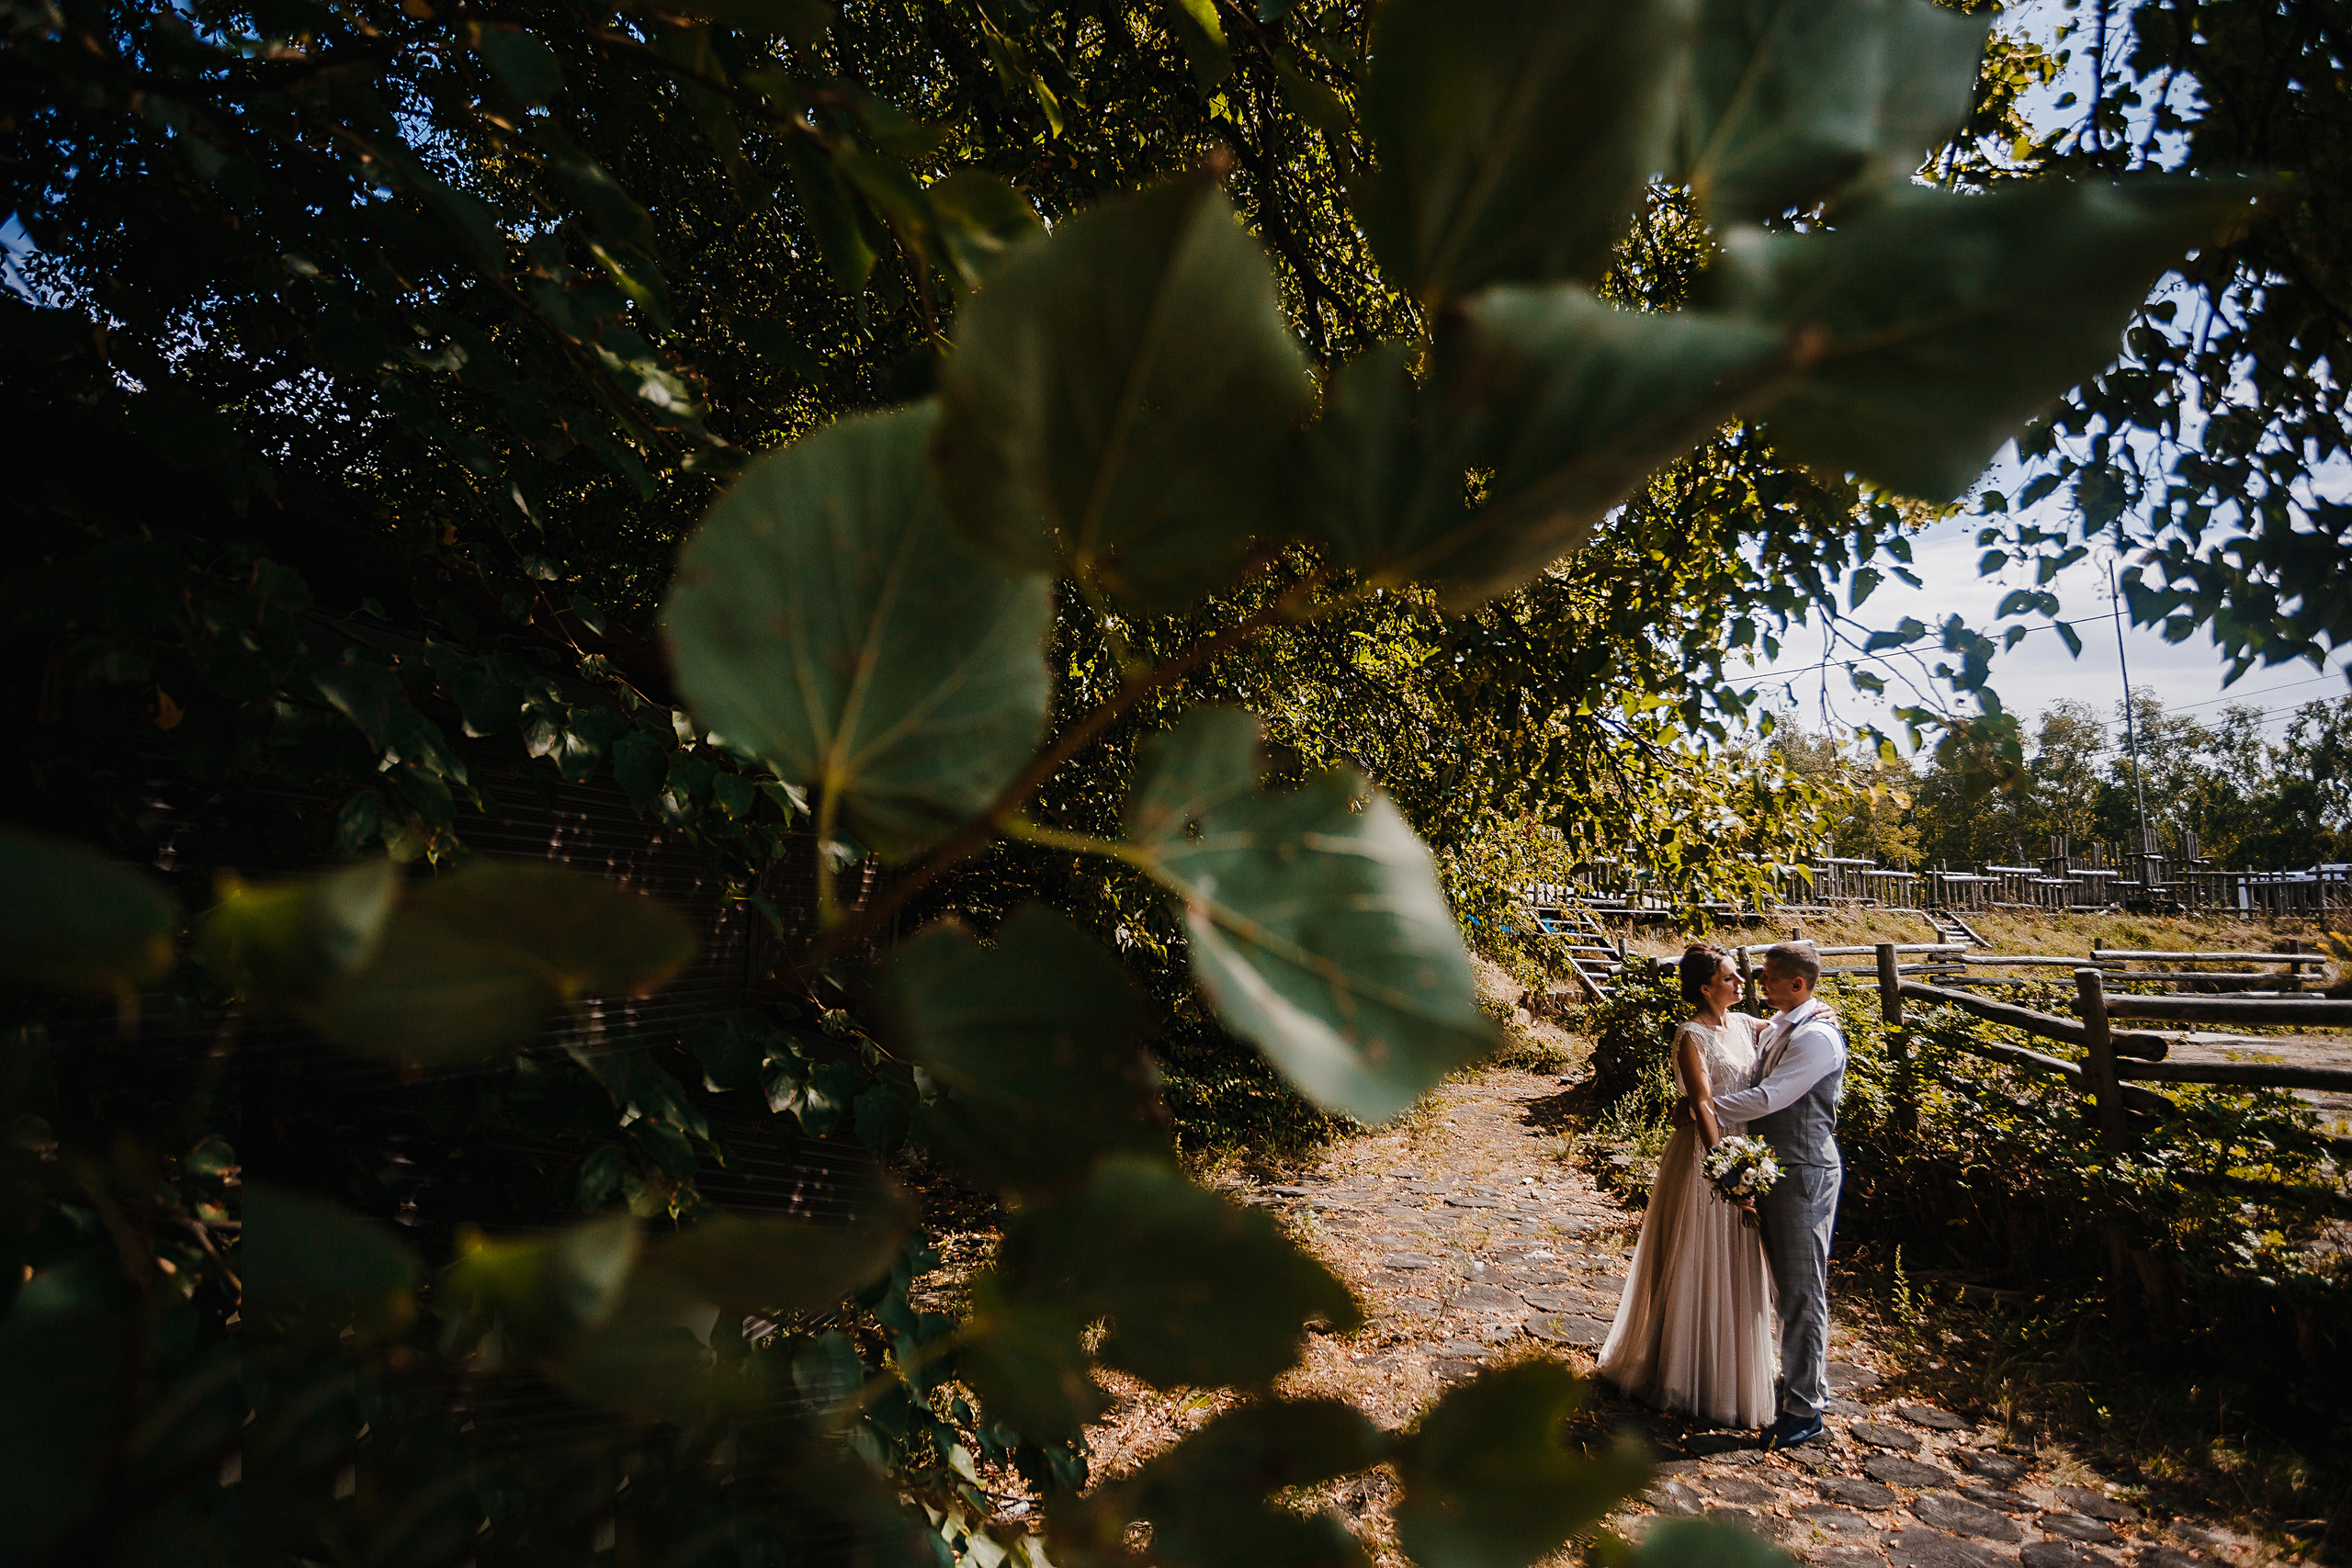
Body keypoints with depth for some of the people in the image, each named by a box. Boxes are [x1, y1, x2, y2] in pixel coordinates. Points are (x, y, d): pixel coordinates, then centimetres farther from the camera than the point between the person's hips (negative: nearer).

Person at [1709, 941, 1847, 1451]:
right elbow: (1752, 1080, 21)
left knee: (1802, 1289, -1)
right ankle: (1801, 1377, 36)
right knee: (1782, 1283, 20)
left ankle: (1805, 1408, 10)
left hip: (1805, 1173, -9)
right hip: (1773, 1165, 9)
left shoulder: (1818, 1037, -21)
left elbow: (1767, 1099, -25)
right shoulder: (1776, 1027, 8)